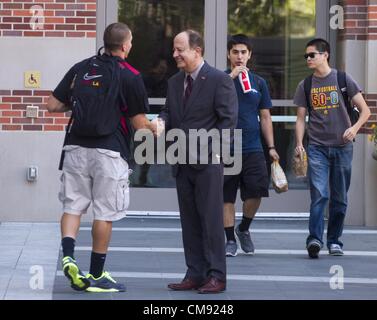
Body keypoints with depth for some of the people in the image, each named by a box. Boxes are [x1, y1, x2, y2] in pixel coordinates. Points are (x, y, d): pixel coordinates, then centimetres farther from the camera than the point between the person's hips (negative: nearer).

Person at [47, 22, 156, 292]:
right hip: (110, 150, -4)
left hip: (77, 146, 4)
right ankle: (96, 275, 8)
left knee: (73, 205, 10)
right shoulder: (131, 76, -5)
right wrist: (156, 130, 16)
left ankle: (68, 255, -12)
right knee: (105, 213, 4)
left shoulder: (80, 68, 7)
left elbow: (53, 105, 7)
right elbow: (139, 123, -4)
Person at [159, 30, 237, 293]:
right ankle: (195, 274, 15)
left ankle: (216, 276, 0)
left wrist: (209, 148, -17)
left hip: (207, 163, -7)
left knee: (211, 220, -5)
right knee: (189, 220, 9)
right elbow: (169, 113, 18)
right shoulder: (175, 82, 14)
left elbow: (229, 120, -11)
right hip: (183, 163, 7)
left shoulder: (219, 80, -8)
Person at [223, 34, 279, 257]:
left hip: (253, 148, 2)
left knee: (256, 193, -7)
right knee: (227, 196, 1)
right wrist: (231, 77, -20)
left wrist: (271, 147, 7)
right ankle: (230, 240, 13)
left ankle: (244, 229, 18)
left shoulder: (259, 82, 11)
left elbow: (265, 117, 13)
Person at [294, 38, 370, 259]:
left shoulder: (343, 80, 2)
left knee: (339, 199, 5)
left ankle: (335, 242, 15)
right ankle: (315, 239, -21)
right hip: (317, 147, 0)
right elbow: (301, 118, 11)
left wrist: (355, 128, -17)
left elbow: (365, 111, 1)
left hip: (342, 147, 0)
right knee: (319, 195, -15)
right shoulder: (306, 86, 9)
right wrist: (299, 144, -3)